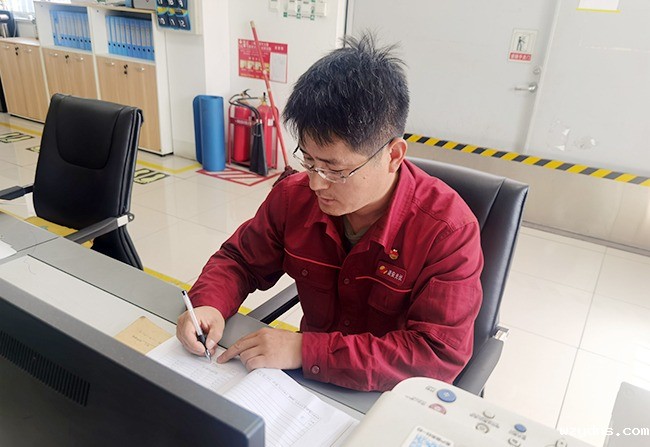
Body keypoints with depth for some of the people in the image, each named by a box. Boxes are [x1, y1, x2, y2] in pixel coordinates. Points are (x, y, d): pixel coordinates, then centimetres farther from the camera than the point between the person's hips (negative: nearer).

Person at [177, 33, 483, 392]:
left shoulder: (449, 230, -23)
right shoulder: (294, 196, -10)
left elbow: (440, 354, -26)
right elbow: (239, 260, 5)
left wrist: (305, 351, -31)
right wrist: (208, 305, -17)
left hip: (397, 402, -2)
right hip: (309, 383, 3)